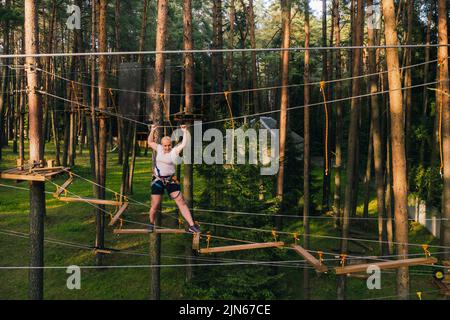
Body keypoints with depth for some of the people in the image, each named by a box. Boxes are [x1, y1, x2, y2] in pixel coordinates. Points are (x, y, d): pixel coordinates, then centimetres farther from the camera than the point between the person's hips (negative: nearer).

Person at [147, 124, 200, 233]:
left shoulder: (174, 151, -5)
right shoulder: (159, 148, 4)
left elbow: (184, 144, -18)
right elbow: (150, 142, 19)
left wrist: (185, 132, -14)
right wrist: (152, 131, 14)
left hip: (171, 180, -1)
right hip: (158, 180, 2)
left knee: (181, 203, -4)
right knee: (155, 205, 1)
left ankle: (192, 226, -5)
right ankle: (151, 224, 27)